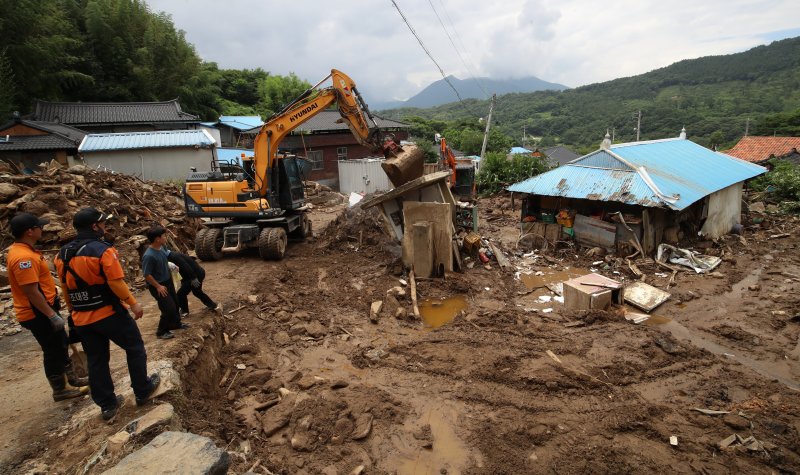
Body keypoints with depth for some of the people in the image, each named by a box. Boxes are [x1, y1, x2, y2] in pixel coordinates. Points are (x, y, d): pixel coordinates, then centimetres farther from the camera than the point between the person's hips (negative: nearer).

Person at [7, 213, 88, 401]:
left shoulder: (24, 251, 8)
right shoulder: (23, 257, -25)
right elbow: (31, 292, -26)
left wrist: (54, 299, 23)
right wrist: (52, 315, -22)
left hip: (43, 309, 10)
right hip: (38, 313, -10)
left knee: (62, 344, 19)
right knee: (53, 351, 3)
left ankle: (72, 379, 33)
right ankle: (60, 390, 16)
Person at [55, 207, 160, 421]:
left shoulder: (62, 255, 5)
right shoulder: (103, 250, -17)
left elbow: (65, 288, 12)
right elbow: (116, 283, -20)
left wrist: (74, 310, 23)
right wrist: (133, 303, -9)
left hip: (82, 319, 7)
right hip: (109, 313, -6)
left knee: (96, 361, 14)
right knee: (135, 349, 12)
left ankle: (107, 405, 23)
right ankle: (143, 391, 22)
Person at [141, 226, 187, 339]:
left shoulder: (160, 248, -3)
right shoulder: (149, 256, -30)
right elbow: (147, 275, -25)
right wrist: (158, 286, -19)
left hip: (168, 281, 9)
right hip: (158, 285, -9)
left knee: (175, 303, 20)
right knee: (169, 308, -5)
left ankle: (176, 323, 41)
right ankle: (161, 332, 13)